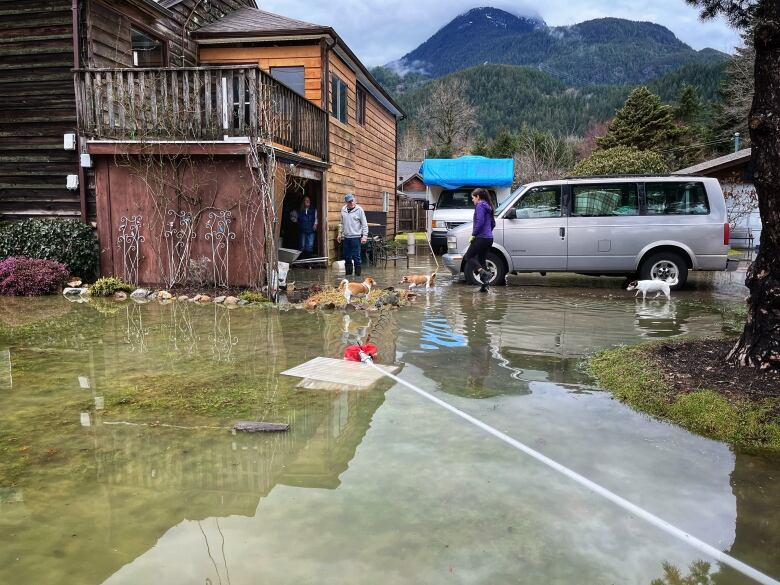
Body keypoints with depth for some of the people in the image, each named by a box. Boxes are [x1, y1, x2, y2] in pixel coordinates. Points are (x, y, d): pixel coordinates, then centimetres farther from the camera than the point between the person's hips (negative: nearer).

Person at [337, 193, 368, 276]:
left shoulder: (359, 209, -6)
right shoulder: (343, 210, 9)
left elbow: (364, 224, -6)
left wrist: (365, 235, -13)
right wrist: (340, 233, 19)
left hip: (356, 237, -5)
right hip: (346, 237, 6)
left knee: (356, 257, -4)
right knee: (347, 257, 11)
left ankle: (357, 275, 4)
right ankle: (348, 275, 21)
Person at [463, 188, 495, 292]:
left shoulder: (480, 205, -9)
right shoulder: (488, 206, 19)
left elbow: (480, 222, -20)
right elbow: (493, 224, 24)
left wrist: (473, 234, -13)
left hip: (481, 238, -9)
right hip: (489, 238, 9)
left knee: (468, 257, 1)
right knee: (482, 259, 13)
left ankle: (483, 272, -20)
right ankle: (484, 286, 10)